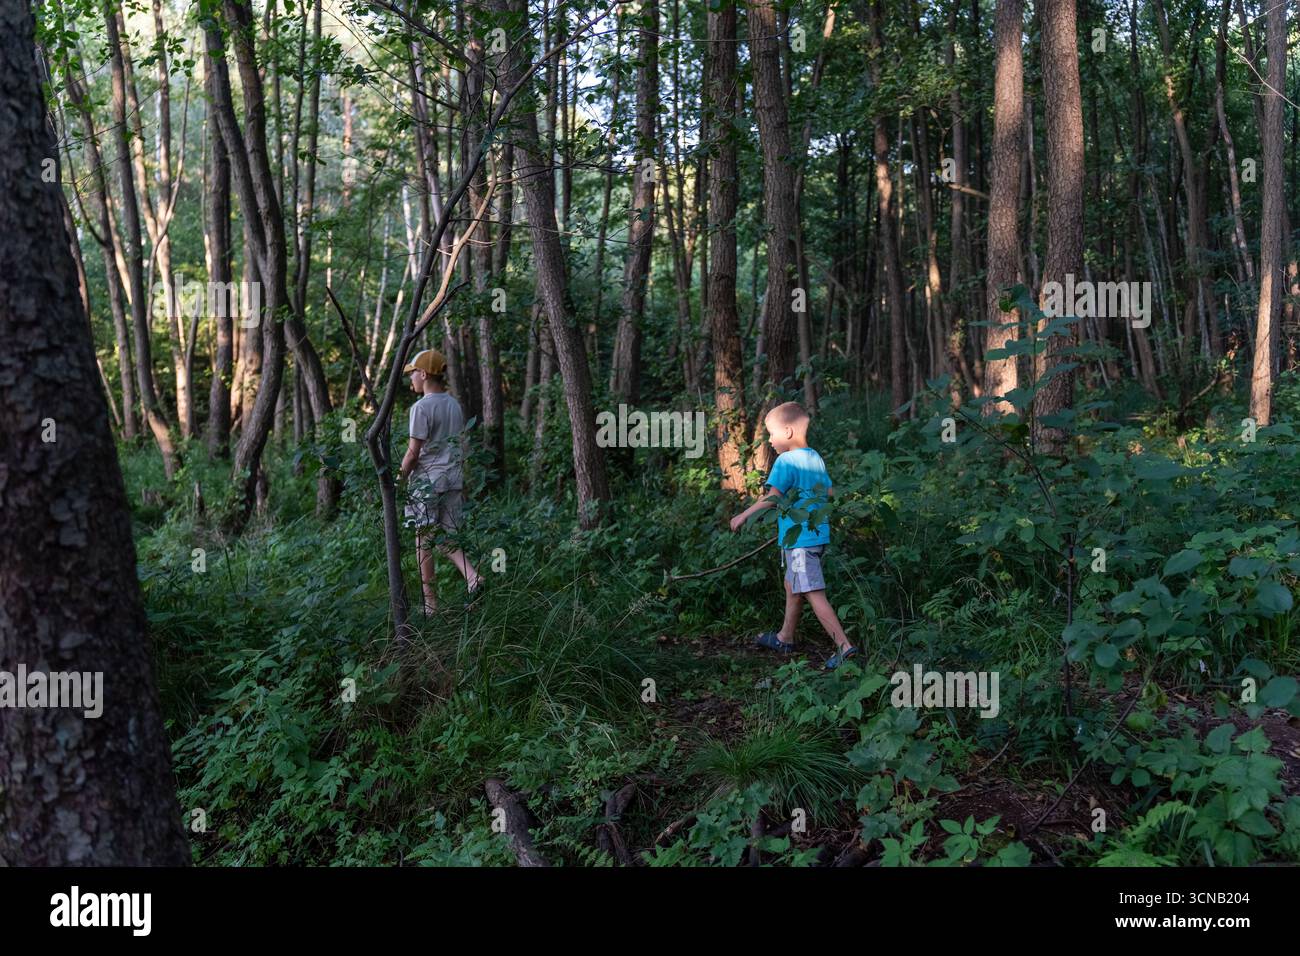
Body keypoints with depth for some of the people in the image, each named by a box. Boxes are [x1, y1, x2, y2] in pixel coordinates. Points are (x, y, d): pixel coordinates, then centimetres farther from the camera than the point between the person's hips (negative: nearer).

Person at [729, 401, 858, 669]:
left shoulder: (786, 461, -15)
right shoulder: (816, 459, 11)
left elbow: (772, 497, -22)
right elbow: (828, 492, 19)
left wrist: (744, 515, -14)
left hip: (798, 538, -10)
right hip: (817, 534, 10)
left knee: (814, 594, -9)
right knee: (792, 586, 22)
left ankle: (844, 646, -13)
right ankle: (784, 638, 36)